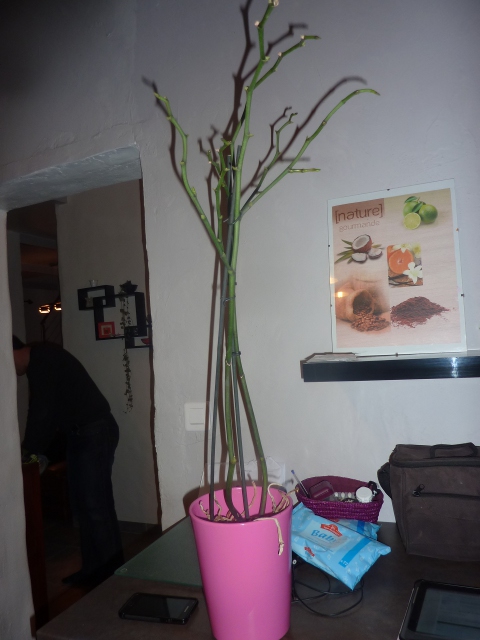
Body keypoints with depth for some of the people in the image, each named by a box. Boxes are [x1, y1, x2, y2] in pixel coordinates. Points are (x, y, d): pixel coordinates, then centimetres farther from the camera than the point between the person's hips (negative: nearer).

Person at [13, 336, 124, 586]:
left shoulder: (43, 359, -15)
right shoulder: (38, 364, 15)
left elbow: (42, 411, -18)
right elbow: (44, 411, 19)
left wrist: (28, 449, -6)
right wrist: (35, 449, 15)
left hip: (96, 432, -10)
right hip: (79, 434, 10)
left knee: (95, 505, -5)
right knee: (82, 505, 13)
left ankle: (110, 572, 6)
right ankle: (93, 569, 23)